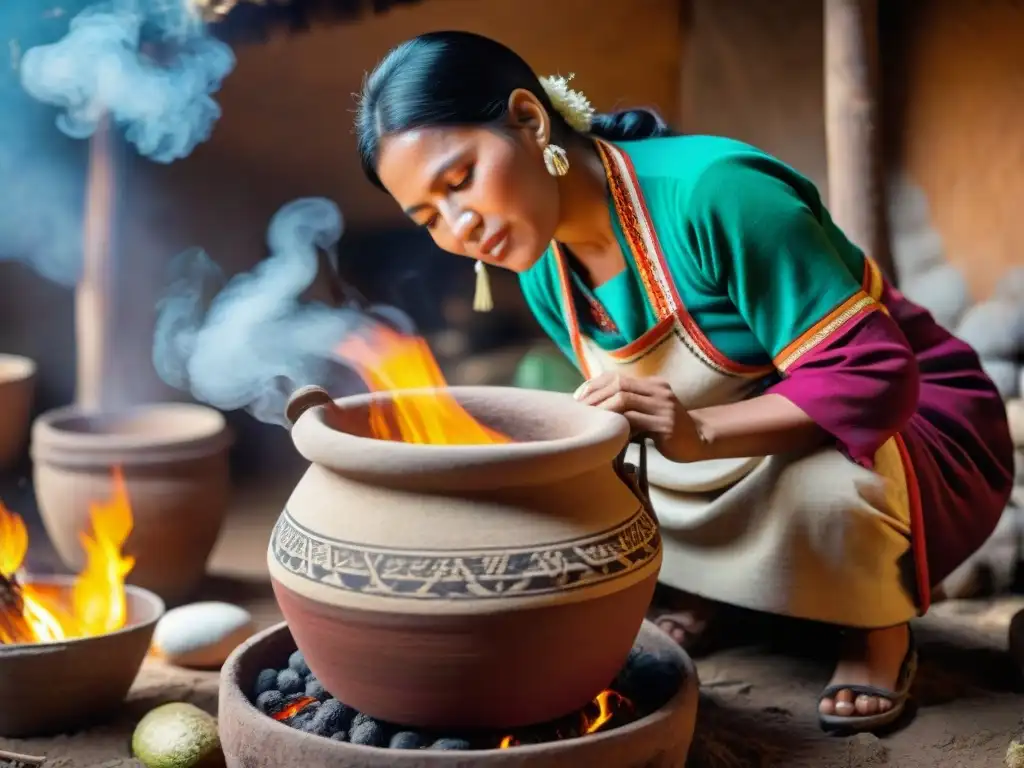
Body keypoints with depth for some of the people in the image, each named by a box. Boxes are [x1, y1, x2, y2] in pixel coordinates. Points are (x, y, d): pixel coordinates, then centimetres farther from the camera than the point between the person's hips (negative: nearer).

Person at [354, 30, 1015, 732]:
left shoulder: (714, 193, -32)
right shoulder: (546, 277, -7)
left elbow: (868, 375, -32)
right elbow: (625, 409, 7)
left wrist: (701, 435, -43)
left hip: (898, 417, -6)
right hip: (730, 452, 7)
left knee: (825, 488, -40)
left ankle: (882, 628, -6)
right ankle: (708, 583, 13)